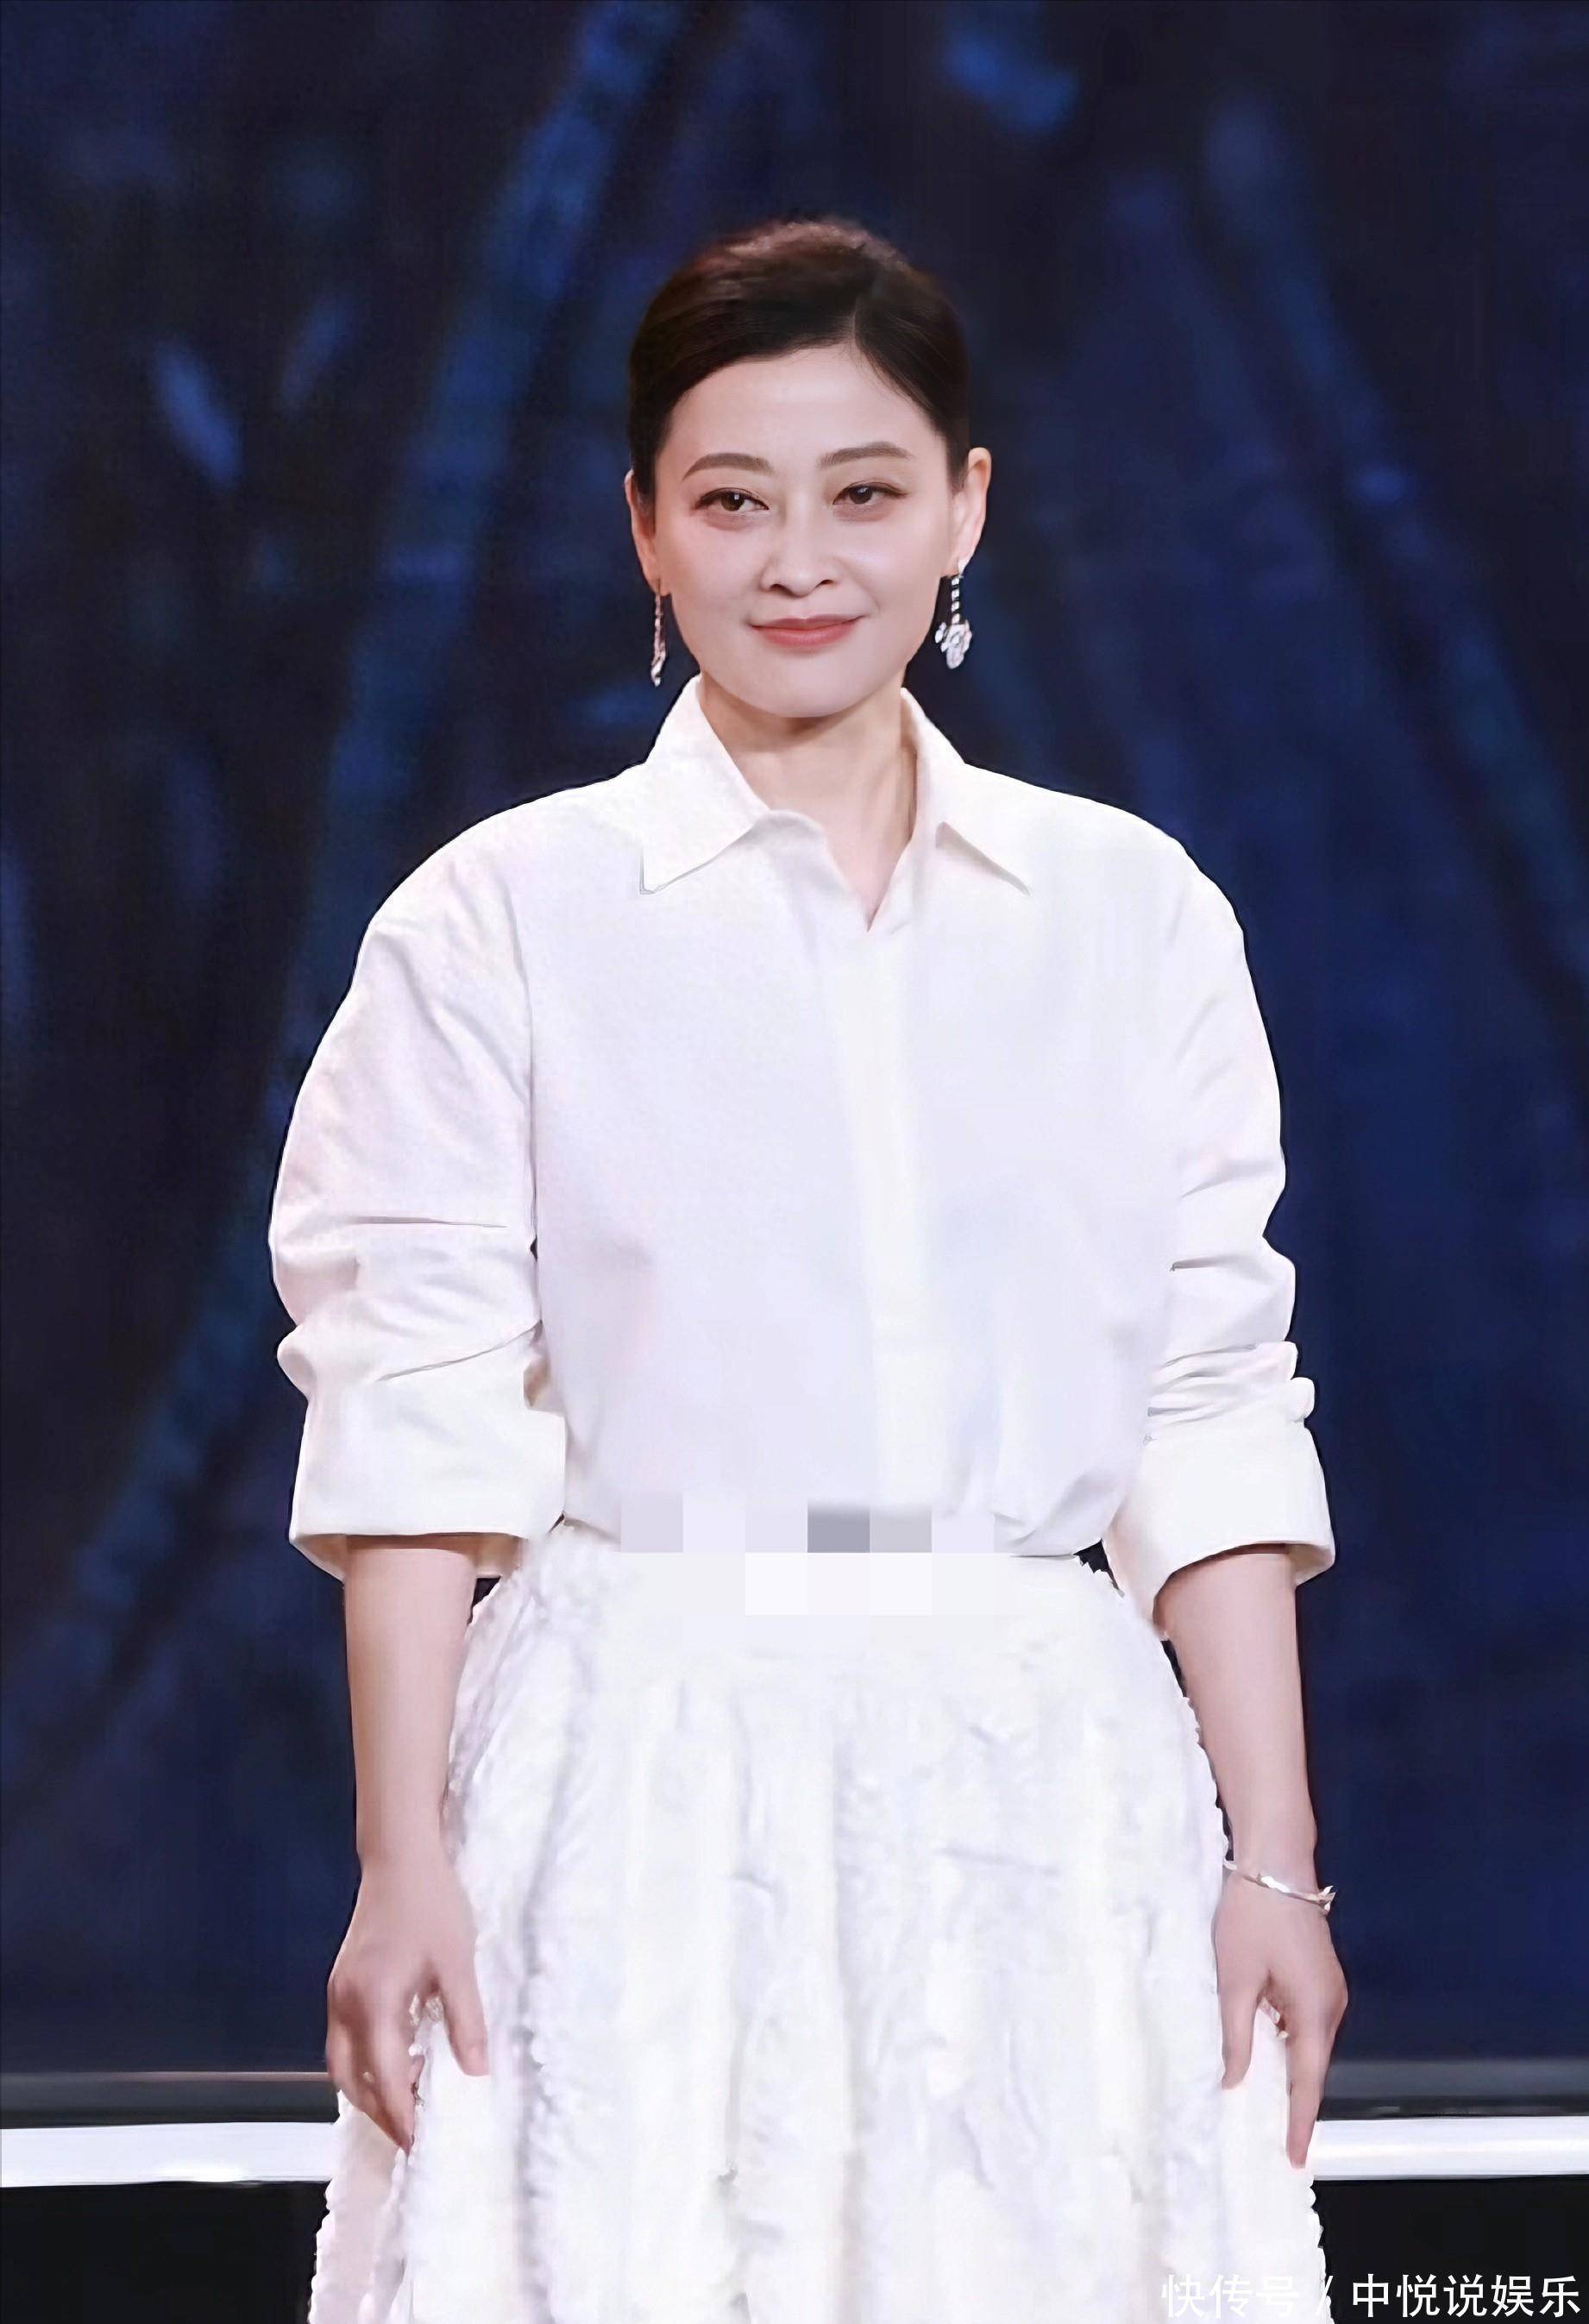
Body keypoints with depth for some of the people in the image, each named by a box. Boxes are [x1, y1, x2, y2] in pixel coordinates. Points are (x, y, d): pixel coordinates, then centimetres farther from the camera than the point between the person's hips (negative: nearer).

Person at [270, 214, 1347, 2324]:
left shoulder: (1133, 915, 8)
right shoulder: (501, 922, 1)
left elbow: (1215, 1418, 7)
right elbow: (418, 1426, -1)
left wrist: (1271, 1860, 2)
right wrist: (407, 1858, -7)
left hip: (1044, 1792, 2)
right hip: (651, 1789, -2)